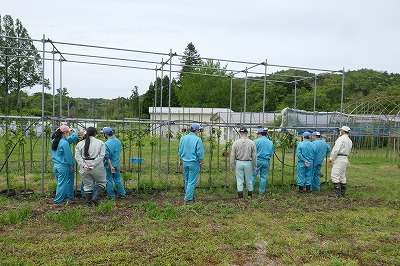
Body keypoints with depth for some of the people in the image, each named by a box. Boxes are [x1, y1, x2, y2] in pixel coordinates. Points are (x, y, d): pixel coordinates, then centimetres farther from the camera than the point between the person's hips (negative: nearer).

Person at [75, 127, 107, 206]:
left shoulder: (80, 143, 8)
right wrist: (93, 164, -13)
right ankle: (96, 197, -2)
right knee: (102, 183, 14)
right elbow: (101, 156, -11)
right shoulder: (100, 143, -1)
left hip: (85, 169, 3)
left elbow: (77, 156, -1)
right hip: (97, 168, -3)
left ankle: (88, 202, 18)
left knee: (87, 185, 13)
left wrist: (84, 165, -7)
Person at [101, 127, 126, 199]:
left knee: (109, 181, 7)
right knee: (117, 179, 18)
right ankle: (122, 193, 25)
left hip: (108, 165, -6)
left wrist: (111, 166, -14)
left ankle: (111, 196, 17)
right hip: (117, 164, 6)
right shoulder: (118, 141, -1)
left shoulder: (106, 144, -21)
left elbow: (107, 157, -19)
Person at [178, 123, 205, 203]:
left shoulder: (183, 138, 2)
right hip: (194, 163, -6)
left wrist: (180, 160, 21)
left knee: (187, 180, 19)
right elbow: (200, 153, -12)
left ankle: (188, 194, 33)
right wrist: (202, 161, 3)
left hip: (185, 162, 6)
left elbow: (180, 151, 10)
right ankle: (188, 198, 3)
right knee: (192, 181, 2)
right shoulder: (197, 139, -15)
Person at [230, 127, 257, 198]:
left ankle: (241, 197, 7)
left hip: (239, 163, 0)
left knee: (239, 180, 6)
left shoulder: (236, 142, -6)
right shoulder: (251, 143, -5)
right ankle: (250, 196, 24)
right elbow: (254, 156, -1)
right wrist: (254, 166, 8)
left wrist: (232, 165, 7)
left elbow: (232, 155, -3)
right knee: (249, 180, 13)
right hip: (248, 163, 1)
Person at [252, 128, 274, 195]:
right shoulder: (270, 142, 5)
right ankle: (261, 191, 17)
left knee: (253, 176, 7)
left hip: (257, 160, -3)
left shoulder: (256, 141, -8)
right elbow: (271, 153, 9)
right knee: (263, 177, 11)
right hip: (266, 161, 3)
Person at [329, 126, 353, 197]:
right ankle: (343, 192, 15)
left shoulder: (341, 138, -12)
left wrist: (331, 158, -11)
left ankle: (337, 192, -12)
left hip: (339, 158, -10)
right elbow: (349, 151, 18)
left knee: (335, 175, -10)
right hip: (346, 158, 10)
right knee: (342, 176, 13)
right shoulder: (349, 140, 18)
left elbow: (336, 149, -18)